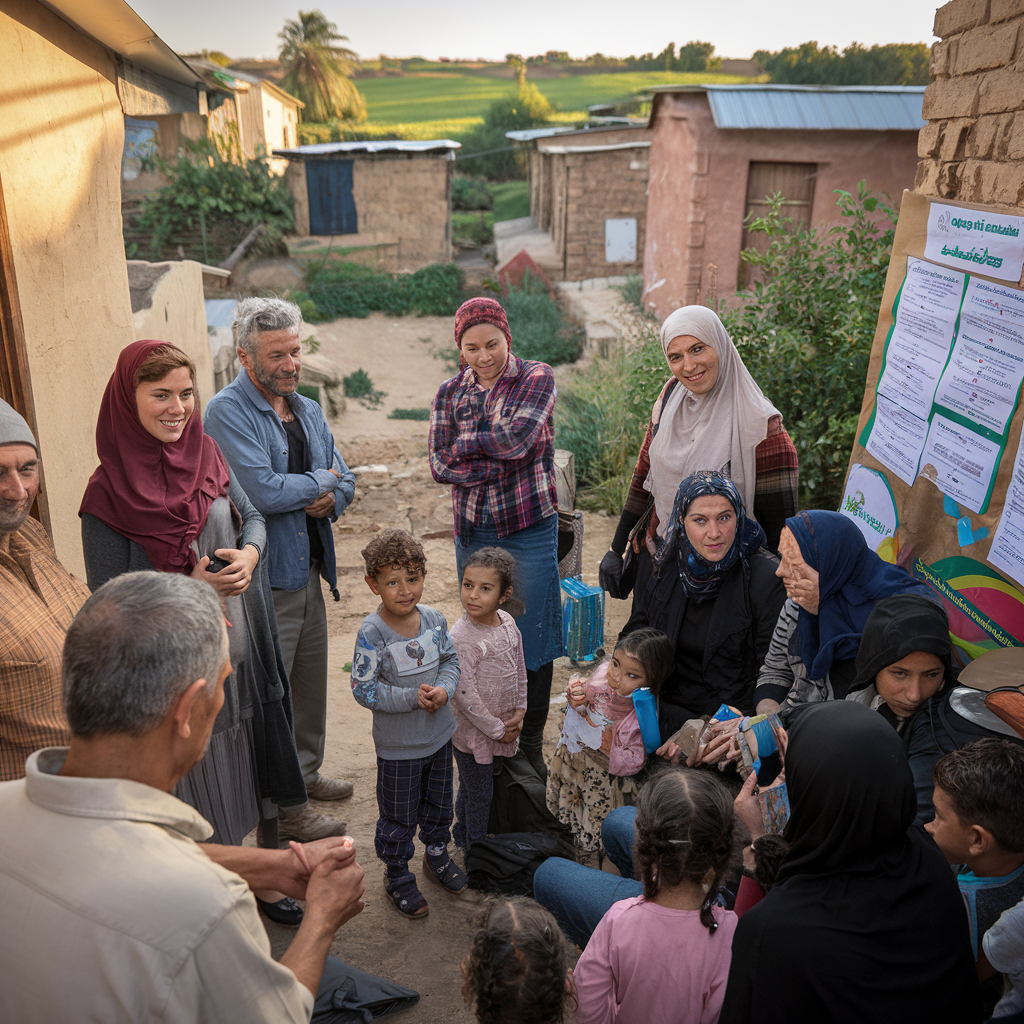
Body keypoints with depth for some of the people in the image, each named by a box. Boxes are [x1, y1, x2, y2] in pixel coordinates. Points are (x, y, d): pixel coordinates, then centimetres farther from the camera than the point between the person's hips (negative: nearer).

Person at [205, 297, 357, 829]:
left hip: (310, 567, 8)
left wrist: (329, 499, -10)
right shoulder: (228, 411, -14)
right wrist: (319, 480, -7)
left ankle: (305, 772, 38)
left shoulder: (308, 410, 12)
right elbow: (263, 492, -24)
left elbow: (345, 481, 14)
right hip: (266, 575, -8)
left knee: (311, 680, 19)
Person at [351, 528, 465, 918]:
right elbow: (363, 689, -21)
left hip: (440, 734, 5)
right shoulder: (372, 633, -23)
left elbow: (450, 659, 4)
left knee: (439, 802, 25)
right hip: (398, 744, -5)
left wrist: (444, 689, -15)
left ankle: (438, 853, 50)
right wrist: (412, 698, -24)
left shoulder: (434, 619, -7)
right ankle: (397, 876, 35)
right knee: (399, 816, 12)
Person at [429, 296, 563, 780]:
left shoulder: (536, 377, -3)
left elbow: (518, 437, -18)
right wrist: (500, 463, -12)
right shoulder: (449, 392, 7)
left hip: (529, 527, -3)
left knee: (531, 637, 1)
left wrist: (466, 442, -5)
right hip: (473, 530, 3)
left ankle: (531, 745, 19)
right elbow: (440, 465, -1)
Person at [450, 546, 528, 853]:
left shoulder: (507, 622, -4)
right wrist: (496, 729, -16)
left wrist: (519, 712, 0)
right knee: (479, 795, 10)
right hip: (473, 732, -6)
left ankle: (463, 836, 45)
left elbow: (519, 669, 8)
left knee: (472, 790, 24)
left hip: (504, 727, 6)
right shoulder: (461, 637, -25)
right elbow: (464, 694, -23)